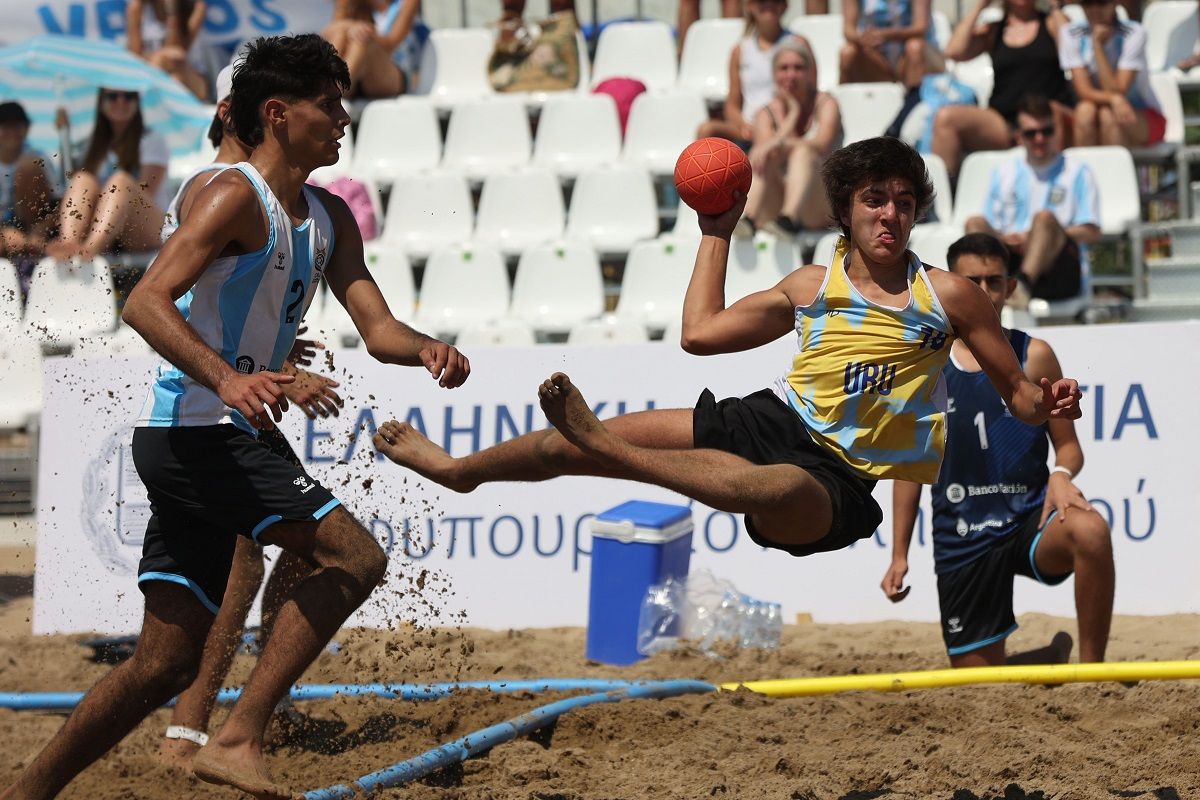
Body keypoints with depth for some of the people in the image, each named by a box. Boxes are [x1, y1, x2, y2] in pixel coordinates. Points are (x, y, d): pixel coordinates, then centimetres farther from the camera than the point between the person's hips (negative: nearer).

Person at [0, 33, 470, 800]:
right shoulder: (237, 197, -11)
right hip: (194, 432, -9)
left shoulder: (329, 218, 16)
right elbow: (145, 303, -22)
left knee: (167, 663, 9)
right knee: (354, 554, -19)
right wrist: (225, 378, -37)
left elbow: (376, 326, 16)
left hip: (224, 442, 9)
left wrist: (426, 349, -7)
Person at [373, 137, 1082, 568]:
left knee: (764, 490, -44)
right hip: (777, 421, 4)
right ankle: (456, 467, 16)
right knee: (593, 437, -4)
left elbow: (1016, 390, 6)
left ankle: (598, 446, -42)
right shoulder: (811, 287, 12)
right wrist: (718, 234, 20)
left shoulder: (948, 295, 3)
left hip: (841, 482, -4)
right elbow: (701, 332, 15)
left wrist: (1049, 403, -18)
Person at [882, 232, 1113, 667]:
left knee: (1090, 531, -37)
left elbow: (1068, 445, 4)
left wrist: (1062, 475, -21)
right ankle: (1048, 661, 33)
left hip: (1029, 518, -2)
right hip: (961, 540, 2)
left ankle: (1091, 669, -24)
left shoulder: (1033, 357, 2)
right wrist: (899, 554, 8)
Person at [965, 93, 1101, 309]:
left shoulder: (1076, 171, 15)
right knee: (975, 223, -23)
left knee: (1044, 217, -32)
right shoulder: (1004, 172, 24)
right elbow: (991, 228, 17)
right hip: (1012, 257, 3)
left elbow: (1092, 232, 4)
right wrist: (1003, 238, -8)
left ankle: (1024, 282, -54)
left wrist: (1035, 236, -9)